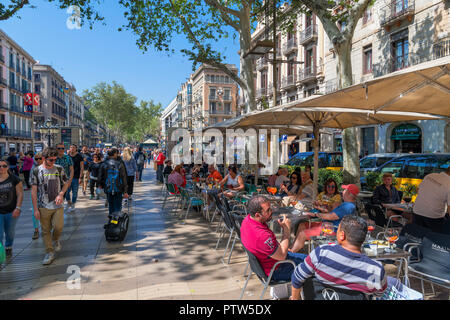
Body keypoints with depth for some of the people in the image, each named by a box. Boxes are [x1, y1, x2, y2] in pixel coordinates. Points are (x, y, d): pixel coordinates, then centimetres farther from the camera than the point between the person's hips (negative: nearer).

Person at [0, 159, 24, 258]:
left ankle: (8, 247, 42)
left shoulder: (14, 179, -7)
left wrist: (18, 208, -13)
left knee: (10, 233, 16)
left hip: (11, 212, 0)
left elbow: (20, 194, -6)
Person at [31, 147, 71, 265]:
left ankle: (56, 240, 20)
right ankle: (49, 253, 21)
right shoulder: (36, 171, -3)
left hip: (58, 206, 0)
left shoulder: (59, 169, 0)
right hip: (43, 207, 0)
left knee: (58, 226, -13)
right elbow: (34, 191, -1)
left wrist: (61, 194, -8)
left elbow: (66, 183, 12)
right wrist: (35, 209, -3)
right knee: (45, 230, 6)